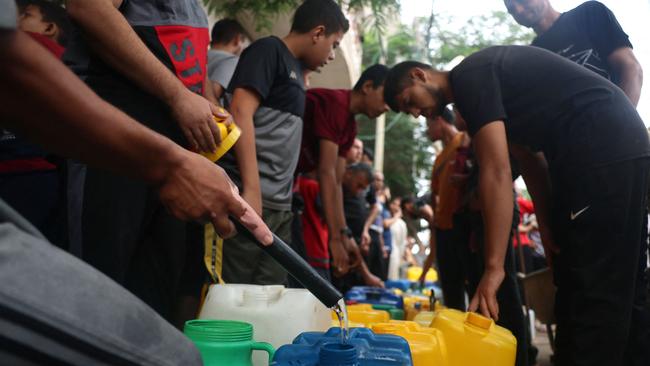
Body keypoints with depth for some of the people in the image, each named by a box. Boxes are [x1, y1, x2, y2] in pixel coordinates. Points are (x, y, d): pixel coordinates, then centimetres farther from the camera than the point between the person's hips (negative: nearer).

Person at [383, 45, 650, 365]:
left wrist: (493, 266, -22)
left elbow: (496, 172, -21)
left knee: (596, 290, -10)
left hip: (604, 147, -11)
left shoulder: (469, 77, -12)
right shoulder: (481, 77, 19)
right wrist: (545, 220, 9)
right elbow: (528, 156, 17)